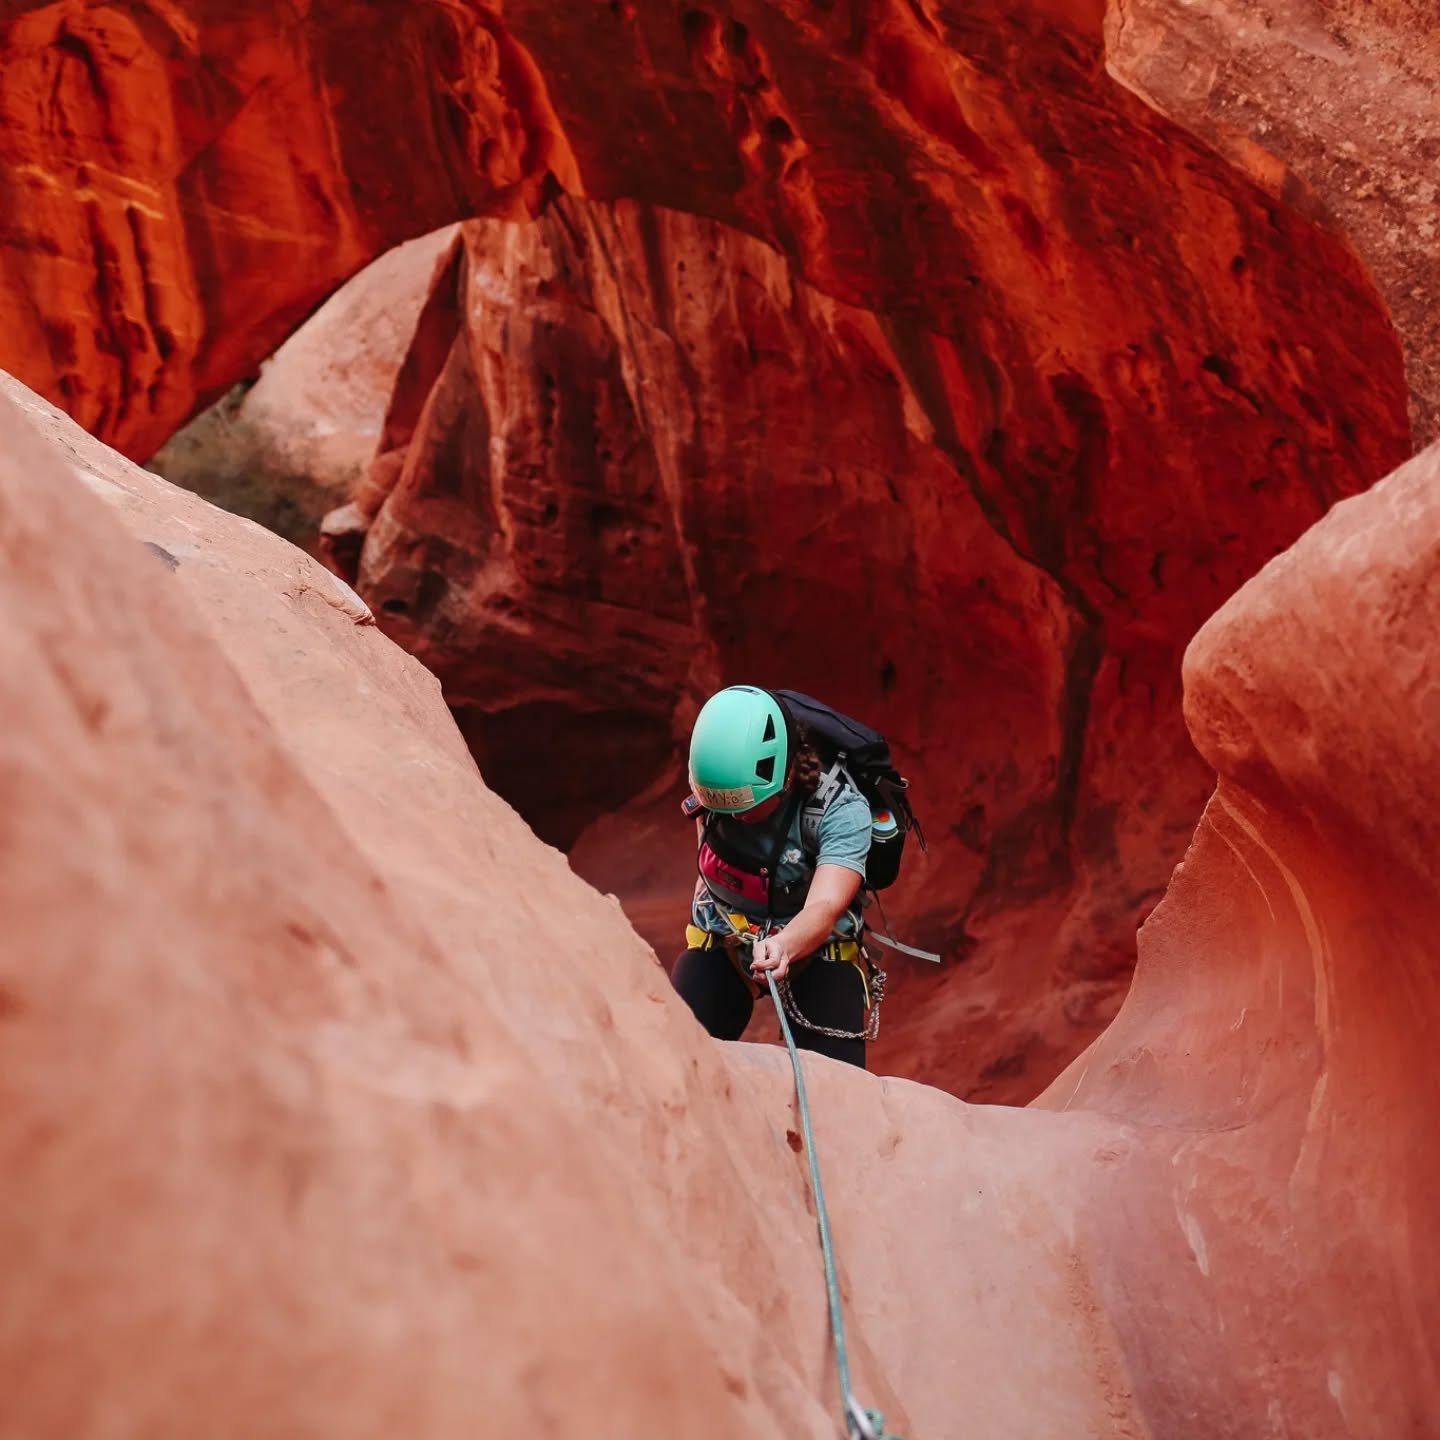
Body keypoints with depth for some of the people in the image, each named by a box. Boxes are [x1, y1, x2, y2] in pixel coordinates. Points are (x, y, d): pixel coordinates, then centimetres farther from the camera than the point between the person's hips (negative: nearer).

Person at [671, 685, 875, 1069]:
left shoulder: (840, 808, -29)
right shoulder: (712, 786, -17)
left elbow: (825, 907, -44)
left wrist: (783, 947, -64)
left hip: (814, 952, -2)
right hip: (720, 945, 3)